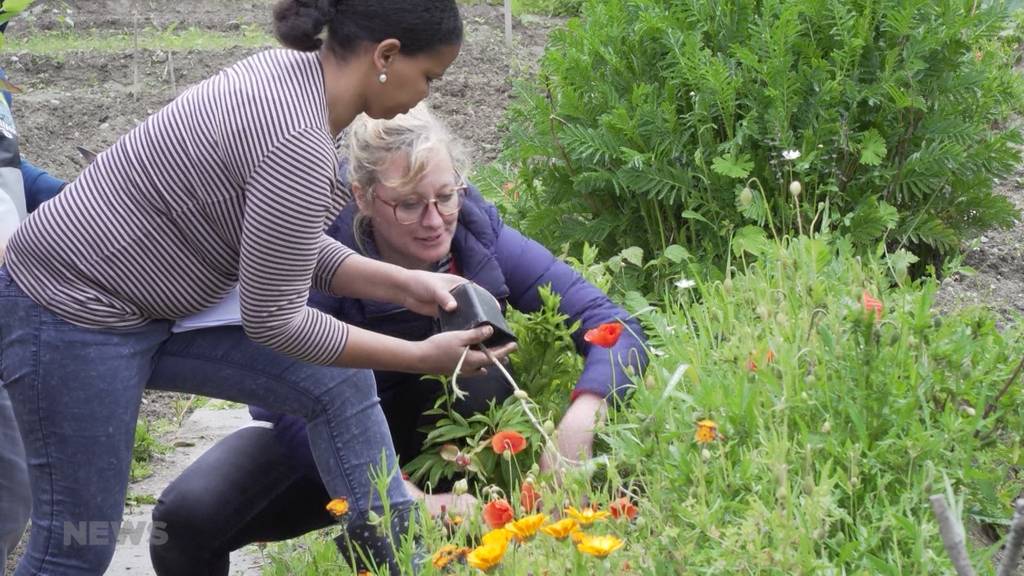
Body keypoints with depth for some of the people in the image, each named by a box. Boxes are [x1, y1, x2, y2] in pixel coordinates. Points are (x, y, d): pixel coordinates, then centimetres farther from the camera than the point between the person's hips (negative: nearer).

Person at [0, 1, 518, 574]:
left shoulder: (293, 75, 0)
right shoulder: (299, 142, -28)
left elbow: (284, 251, 10)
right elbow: (274, 320, -21)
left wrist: (405, 284, 2)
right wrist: (422, 357, -14)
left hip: (149, 306, 10)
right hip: (73, 313, -10)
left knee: (339, 383, 4)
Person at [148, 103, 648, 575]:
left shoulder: (476, 234, -21)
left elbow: (615, 326, -24)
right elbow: (296, 413, -36)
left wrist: (577, 423, -44)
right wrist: (413, 501, -48)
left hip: (431, 439, 2)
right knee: (188, 515, -28)